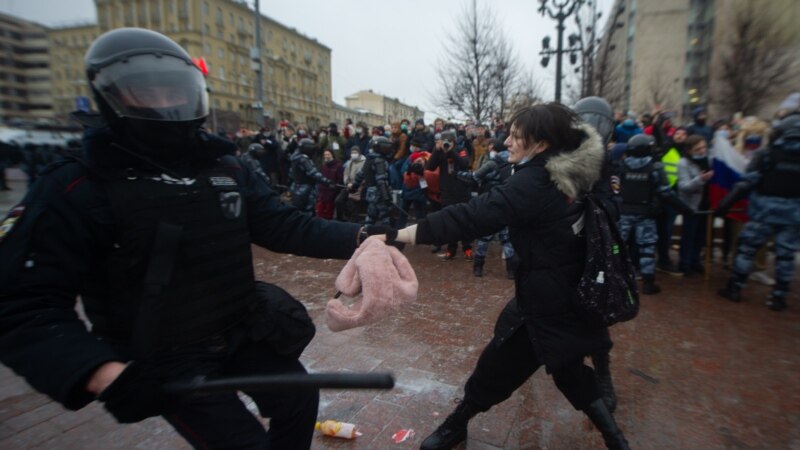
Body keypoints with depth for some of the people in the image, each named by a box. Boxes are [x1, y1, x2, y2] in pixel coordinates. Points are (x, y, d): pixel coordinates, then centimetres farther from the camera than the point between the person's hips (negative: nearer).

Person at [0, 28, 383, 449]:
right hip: (166, 359, -5)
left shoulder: (228, 171, 0)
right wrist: (106, 375, -36)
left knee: (299, 399, 17)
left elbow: (284, 226, -7)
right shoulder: (76, 191, -16)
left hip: (241, 332, 6)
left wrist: (359, 237, -20)